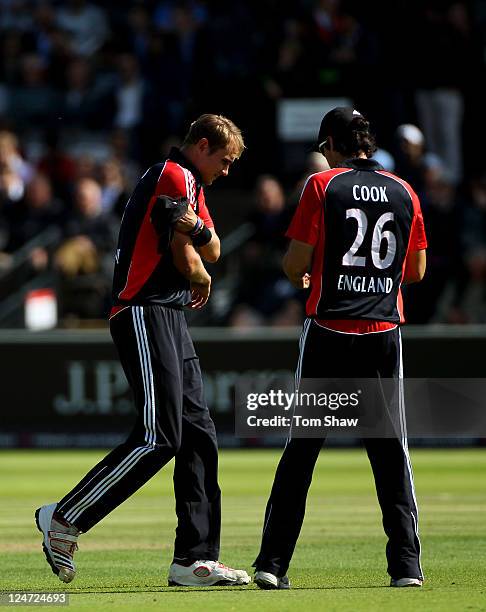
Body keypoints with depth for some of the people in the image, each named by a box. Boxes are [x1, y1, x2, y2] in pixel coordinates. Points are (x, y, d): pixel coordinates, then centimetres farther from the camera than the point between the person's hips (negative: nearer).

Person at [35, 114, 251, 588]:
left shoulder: (191, 187, 25)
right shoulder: (175, 176, -8)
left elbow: (212, 252, 15)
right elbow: (186, 261, -11)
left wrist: (198, 227, -5)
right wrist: (202, 278, 10)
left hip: (170, 318, 11)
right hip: (145, 314, -11)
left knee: (198, 436, 5)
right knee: (158, 437, -17)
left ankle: (194, 559, 4)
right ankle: (64, 520, -10)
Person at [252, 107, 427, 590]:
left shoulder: (322, 186, -3)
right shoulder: (404, 192, 7)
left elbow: (295, 264, -7)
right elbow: (417, 270, 13)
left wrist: (300, 277, 16)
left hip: (328, 331, -2)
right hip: (384, 332, 2)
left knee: (301, 446, 3)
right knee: (390, 448, 6)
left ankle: (273, 562, 2)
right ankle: (406, 563, 0)